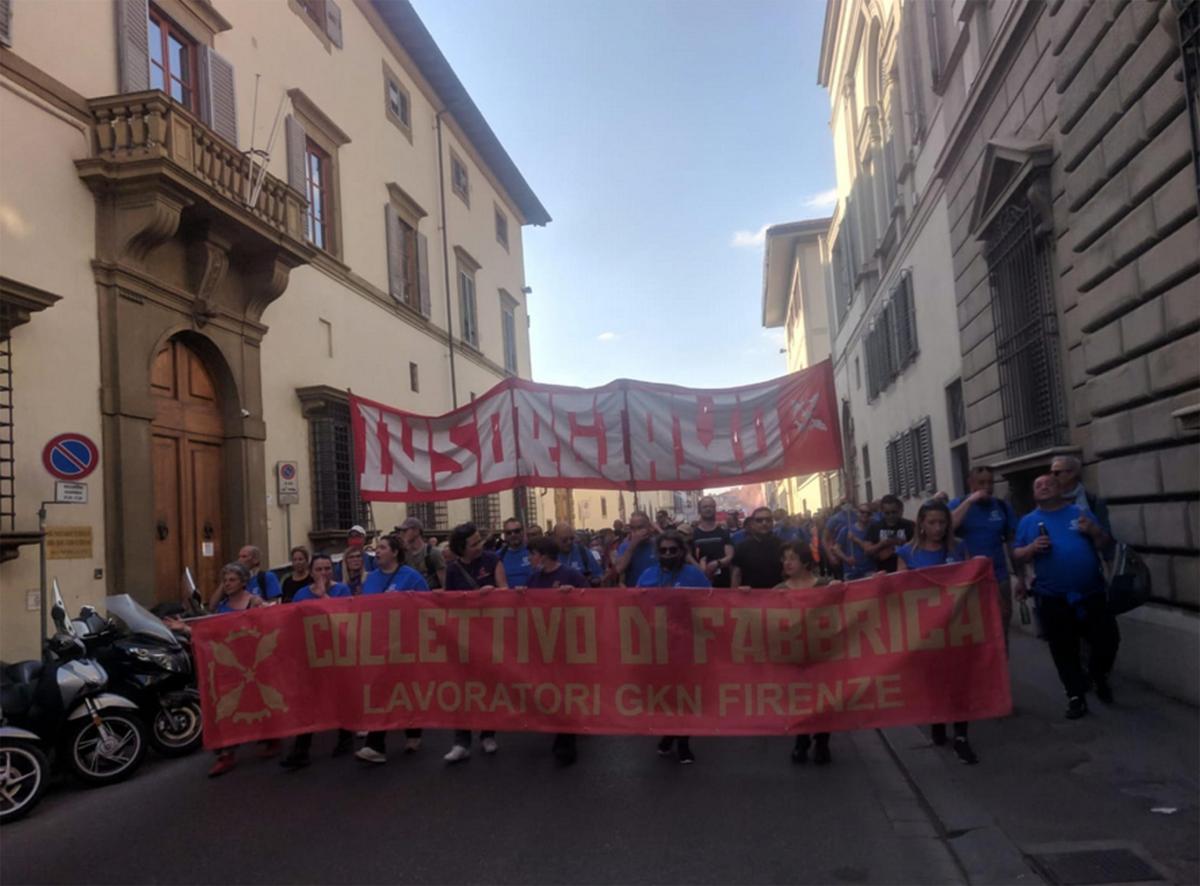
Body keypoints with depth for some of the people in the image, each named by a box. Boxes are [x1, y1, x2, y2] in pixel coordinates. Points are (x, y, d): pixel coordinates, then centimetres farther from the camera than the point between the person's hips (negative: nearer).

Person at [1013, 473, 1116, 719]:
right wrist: (1032, 548, -16)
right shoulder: (1028, 521, 5)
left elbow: (1105, 545, 5)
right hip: (1052, 599, 0)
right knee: (1064, 650, 5)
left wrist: (1094, 531, -16)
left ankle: (1098, 676, 34)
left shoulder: (1081, 512, 5)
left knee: (1108, 639, 4)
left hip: (1091, 594, 1)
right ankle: (1076, 696, 19)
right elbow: (1016, 558, 4)